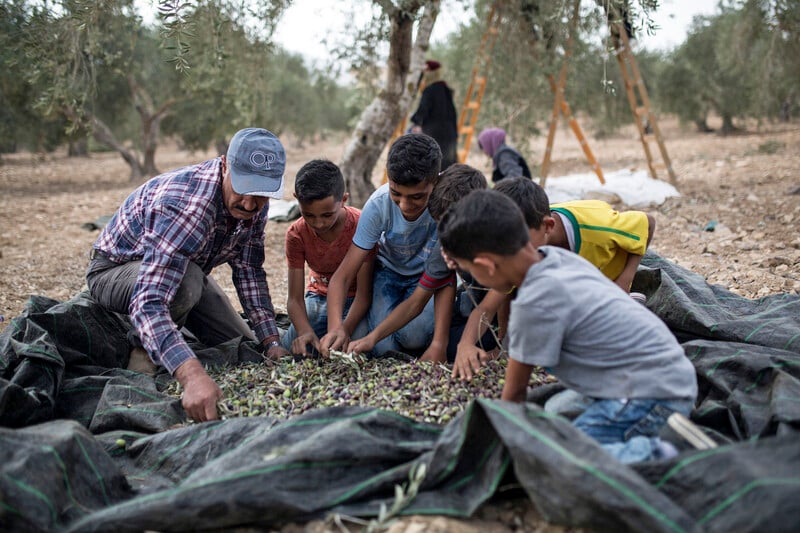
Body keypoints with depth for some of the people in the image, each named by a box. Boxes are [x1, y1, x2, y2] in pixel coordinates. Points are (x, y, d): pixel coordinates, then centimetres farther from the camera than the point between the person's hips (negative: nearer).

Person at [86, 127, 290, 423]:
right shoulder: (184, 205, -42)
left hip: (186, 267, 7)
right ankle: (143, 352, -10)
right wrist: (192, 375, -64)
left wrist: (272, 342, -14)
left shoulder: (255, 202, -17)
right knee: (187, 282, -39)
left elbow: (249, 272, -5)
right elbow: (149, 301, -51)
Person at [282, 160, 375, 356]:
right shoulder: (296, 234, -18)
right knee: (292, 348, -20)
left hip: (354, 298, -2)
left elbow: (363, 294, -25)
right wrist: (306, 331, -41)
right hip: (320, 295, 2)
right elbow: (295, 298, -19)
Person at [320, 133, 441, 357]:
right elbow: (342, 276, -24)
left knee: (414, 336, -29)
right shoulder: (379, 204, -26)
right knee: (384, 347, -20)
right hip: (389, 271, 1)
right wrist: (336, 326, -43)